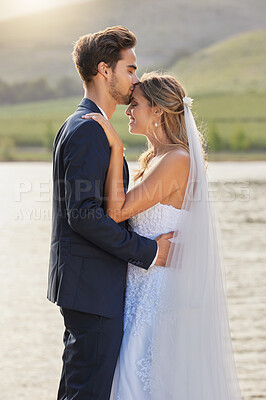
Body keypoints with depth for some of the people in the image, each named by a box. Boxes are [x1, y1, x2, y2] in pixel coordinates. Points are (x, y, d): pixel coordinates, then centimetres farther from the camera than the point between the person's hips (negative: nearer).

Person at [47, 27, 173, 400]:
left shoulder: (80, 126, 17)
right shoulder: (88, 130, -16)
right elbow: (83, 214, -24)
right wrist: (147, 251, -17)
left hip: (88, 285, 11)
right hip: (93, 286, -11)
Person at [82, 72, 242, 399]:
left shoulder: (176, 160, -16)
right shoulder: (152, 159, 13)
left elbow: (117, 210, -21)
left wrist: (115, 147, -19)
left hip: (165, 287, -9)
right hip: (145, 284, 9)